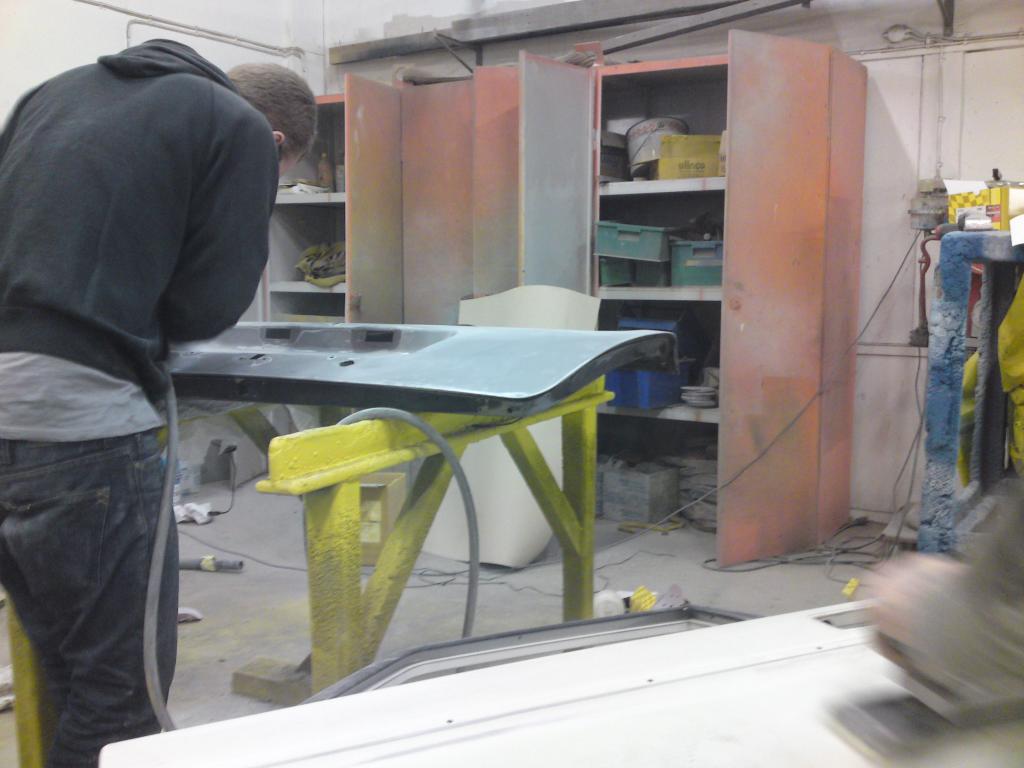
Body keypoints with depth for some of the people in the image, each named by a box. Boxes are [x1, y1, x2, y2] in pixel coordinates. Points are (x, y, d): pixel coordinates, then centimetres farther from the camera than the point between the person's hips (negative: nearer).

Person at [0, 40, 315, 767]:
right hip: (76, 410, -8)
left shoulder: (60, 89, 23)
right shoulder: (241, 130, 3)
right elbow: (207, 306, 0)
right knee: (121, 695, 6)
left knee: (62, 681, 21)